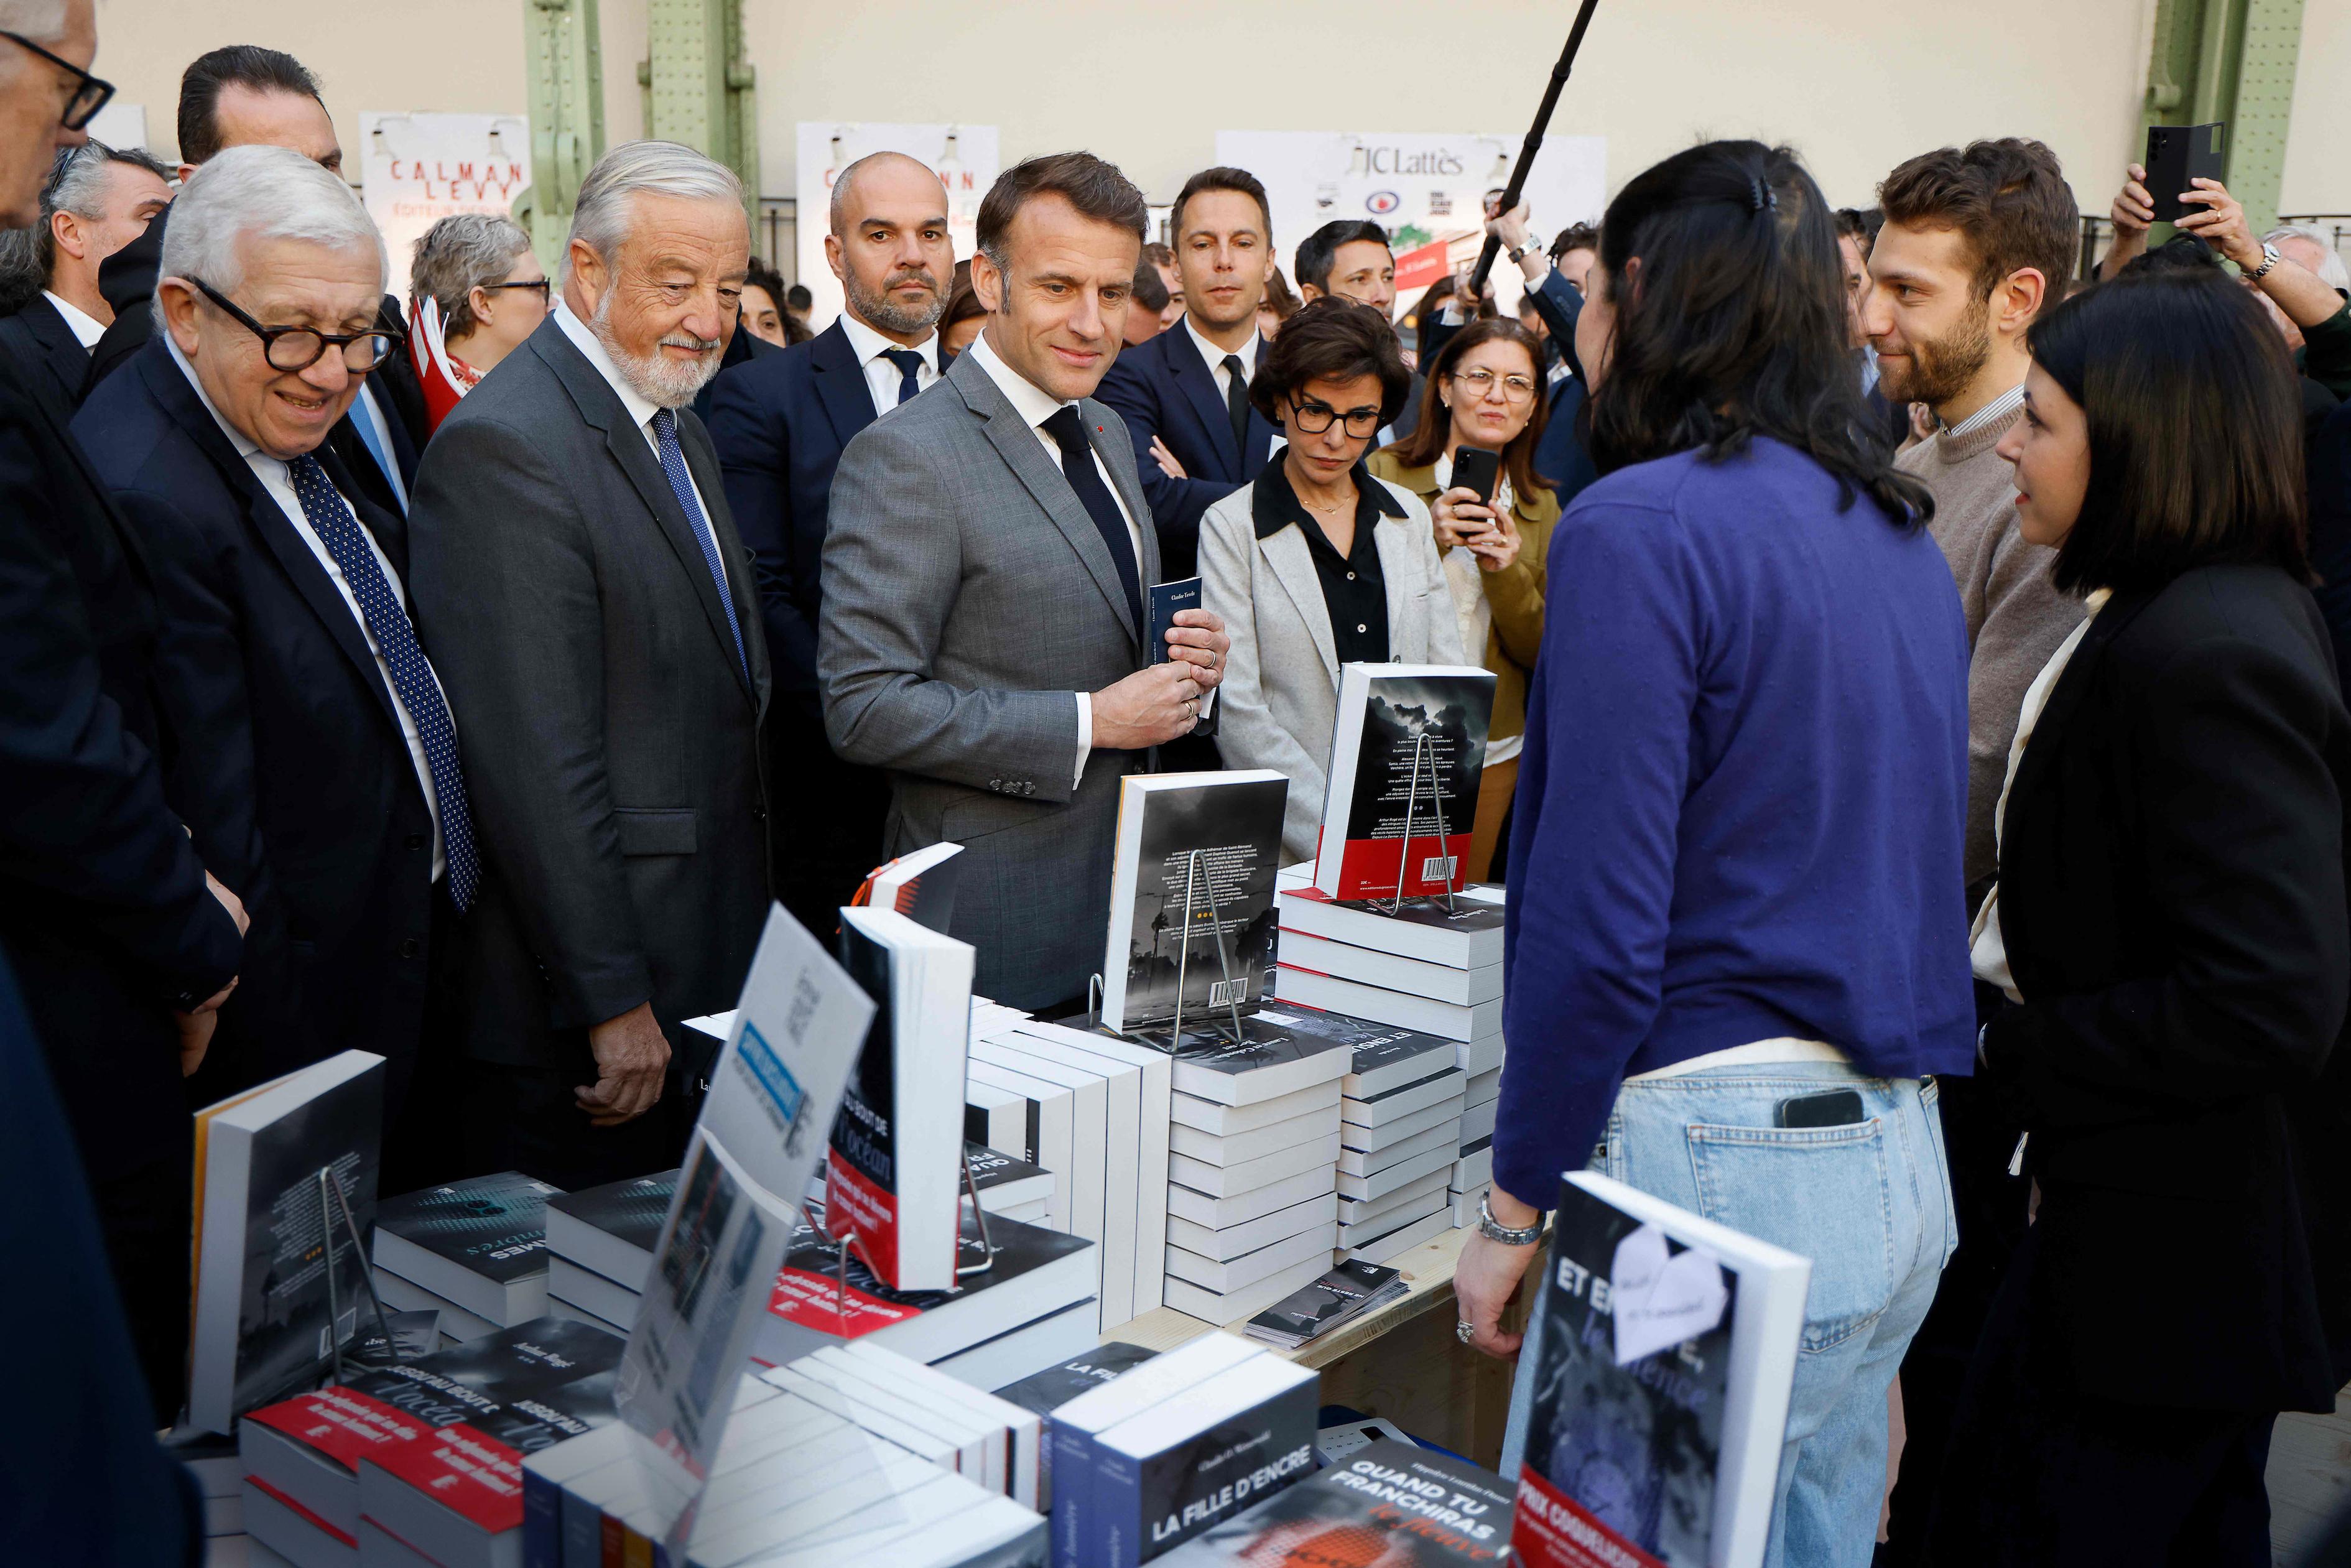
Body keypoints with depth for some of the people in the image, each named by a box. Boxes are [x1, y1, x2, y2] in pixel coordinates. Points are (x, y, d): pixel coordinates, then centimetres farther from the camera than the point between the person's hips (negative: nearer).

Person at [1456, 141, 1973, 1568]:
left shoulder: (1641, 526, -13)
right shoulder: (1902, 535, 12)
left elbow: (1598, 919, -17)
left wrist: (1517, 1207, -8)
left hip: (1715, 1152, -8)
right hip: (1905, 1161, 9)